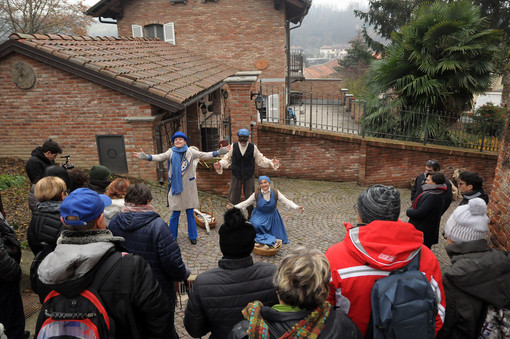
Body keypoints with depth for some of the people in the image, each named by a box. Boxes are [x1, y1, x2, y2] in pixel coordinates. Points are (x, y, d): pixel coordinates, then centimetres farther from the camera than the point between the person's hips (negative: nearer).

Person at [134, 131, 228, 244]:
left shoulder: (190, 152, 2)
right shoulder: (171, 152, 0)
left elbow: (204, 155, -5)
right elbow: (160, 157, -14)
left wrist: (218, 152, -18)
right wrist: (146, 157, -31)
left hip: (189, 187, 1)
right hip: (176, 186, -1)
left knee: (190, 213, 10)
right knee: (175, 213, 5)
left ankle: (192, 236, 24)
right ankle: (172, 237, 21)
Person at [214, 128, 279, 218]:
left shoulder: (253, 147, -6)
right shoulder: (233, 147, -5)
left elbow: (260, 160, 2)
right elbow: (227, 159, 1)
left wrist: (271, 162, -11)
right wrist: (220, 164, -18)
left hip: (249, 177, 0)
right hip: (236, 176, 0)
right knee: (233, 197, 6)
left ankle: (250, 216, 29)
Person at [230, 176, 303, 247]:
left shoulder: (276, 193, -13)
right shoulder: (256, 194, -11)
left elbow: (287, 201, -15)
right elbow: (246, 203, -4)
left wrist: (297, 207, -30)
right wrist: (235, 207, -17)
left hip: (271, 217, 1)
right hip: (259, 216, -1)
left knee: (279, 239, -4)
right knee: (256, 225, -36)